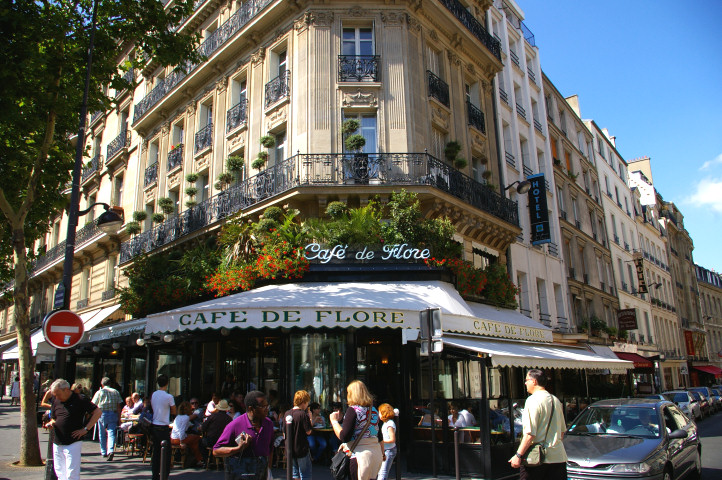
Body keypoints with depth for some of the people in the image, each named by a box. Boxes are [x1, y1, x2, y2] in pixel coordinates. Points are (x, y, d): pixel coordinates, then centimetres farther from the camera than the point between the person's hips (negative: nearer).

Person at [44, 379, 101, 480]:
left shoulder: (80, 400, -8)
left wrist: (85, 429, -11)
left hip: (73, 443, -6)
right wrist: (51, 423, -2)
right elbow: (53, 418, 22)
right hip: (57, 443, 6)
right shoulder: (56, 400, 10)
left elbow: (98, 412, -9)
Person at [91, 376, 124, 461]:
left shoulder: (99, 392, 3)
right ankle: (111, 451, -20)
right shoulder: (115, 392, 8)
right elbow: (119, 406, 5)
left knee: (102, 434, 13)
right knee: (111, 433, -2)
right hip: (113, 414, 1)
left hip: (102, 414, -1)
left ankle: (104, 452, 21)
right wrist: (119, 417, 9)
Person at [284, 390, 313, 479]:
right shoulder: (303, 414, -16)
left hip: (290, 449, 6)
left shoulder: (287, 414, 3)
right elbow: (308, 431, -13)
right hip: (301, 449, -6)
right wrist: (310, 419, -2)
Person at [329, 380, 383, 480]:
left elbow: (344, 437, -14)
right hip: (377, 453, 7)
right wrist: (382, 453, 30)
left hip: (360, 454, -7)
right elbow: (380, 437, 18)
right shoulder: (374, 411, 11)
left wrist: (334, 421, -2)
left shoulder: (352, 410, -9)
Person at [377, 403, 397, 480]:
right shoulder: (386, 423, 13)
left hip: (389, 450, -10)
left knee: (382, 474, -13)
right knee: (378, 472, 13)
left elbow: (392, 440, -20)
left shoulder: (390, 424, -16)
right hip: (385, 450, 10)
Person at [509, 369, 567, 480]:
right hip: (558, 457, 7)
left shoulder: (533, 400, -12)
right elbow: (562, 431, 21)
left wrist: (518, 455, -15)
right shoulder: (556, 400, 12)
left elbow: (530, 433, -18)